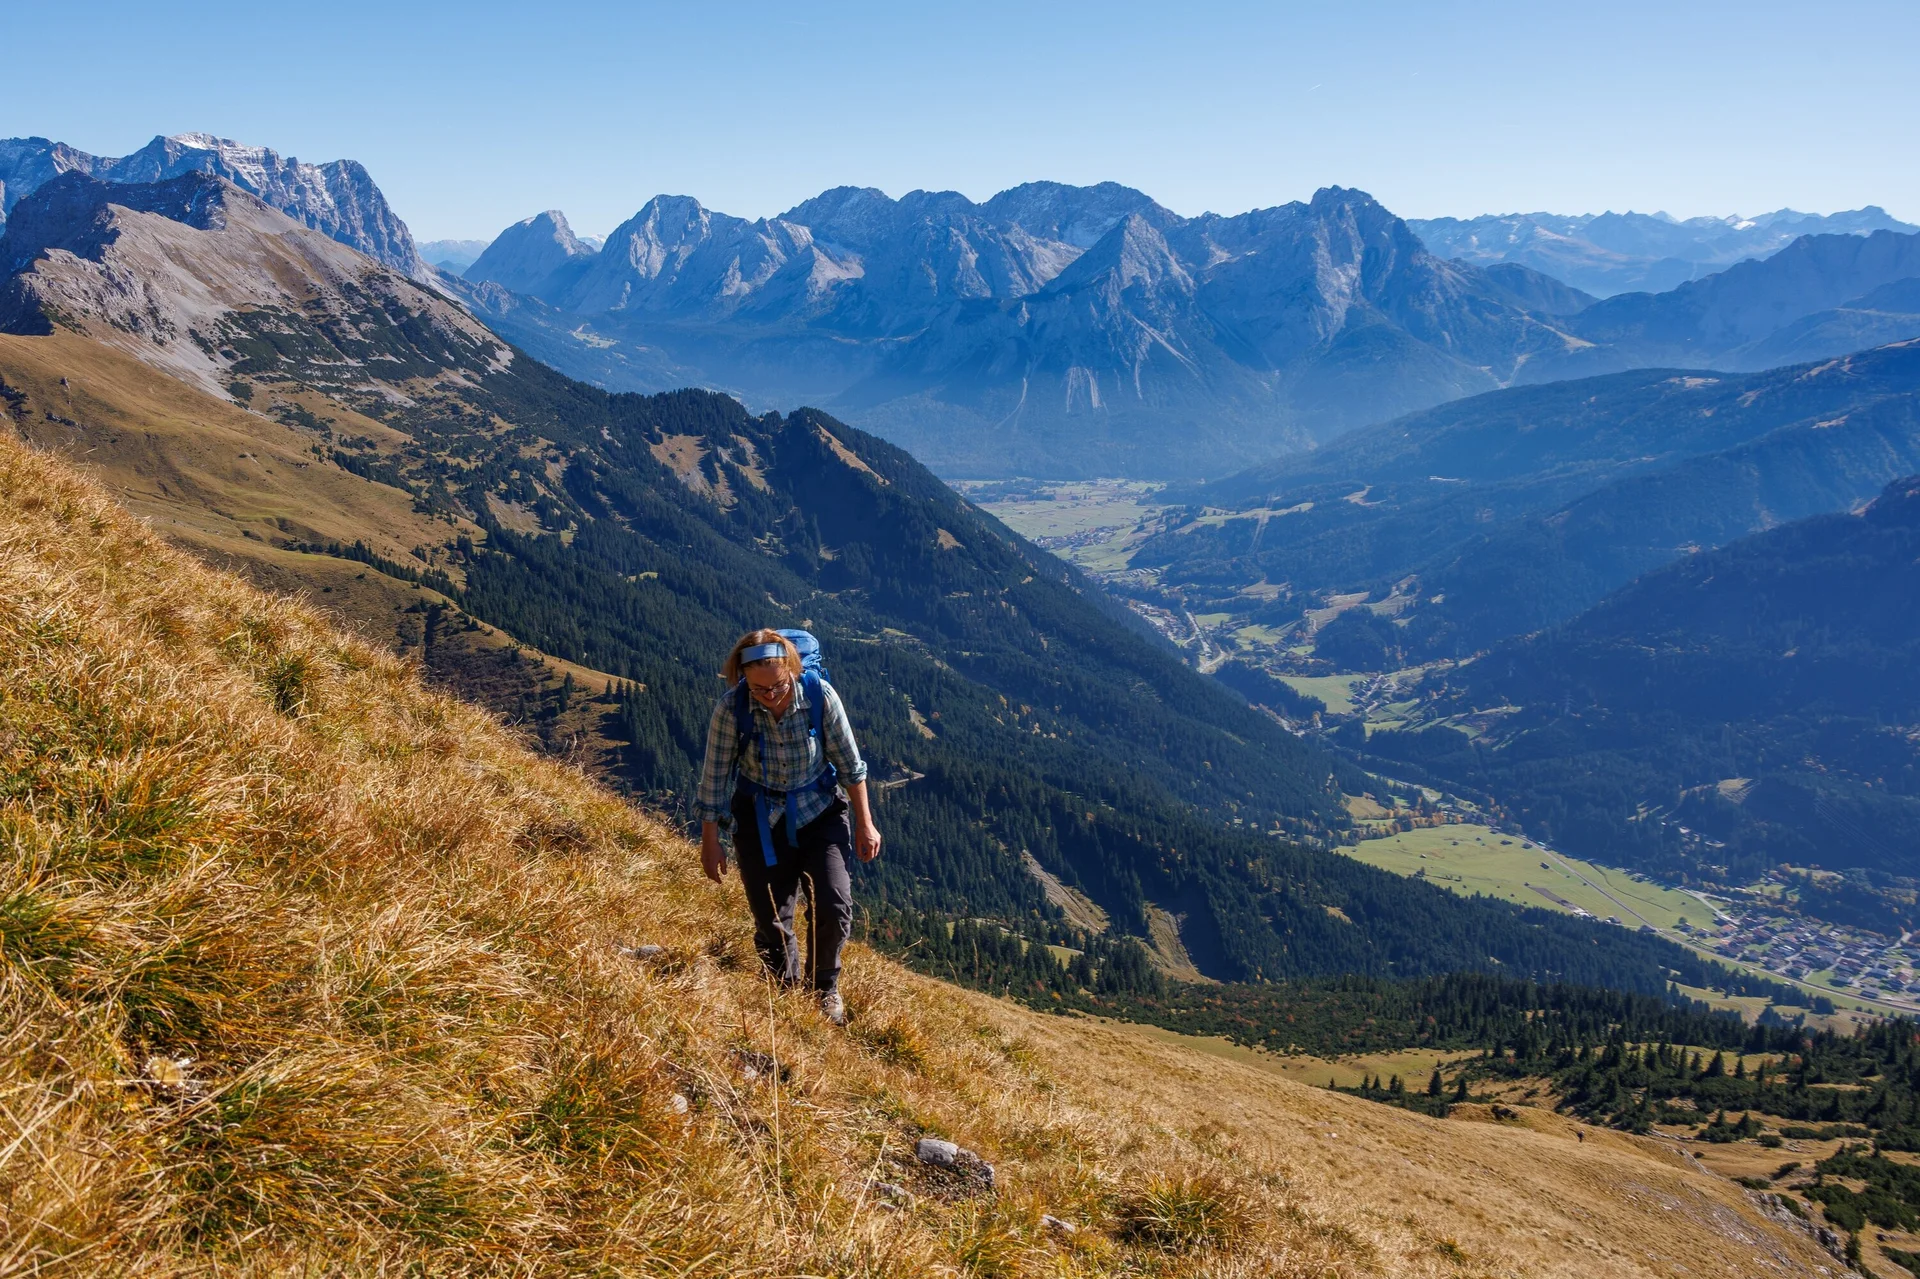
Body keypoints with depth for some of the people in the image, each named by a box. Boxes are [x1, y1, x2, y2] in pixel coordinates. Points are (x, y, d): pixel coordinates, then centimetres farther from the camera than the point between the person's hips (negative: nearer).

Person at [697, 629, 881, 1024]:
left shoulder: (820, 696, -21)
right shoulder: (731, 709, -22)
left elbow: (849, 763, -7)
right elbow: (715, 778, -9)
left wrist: (864, 824, -1)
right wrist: (710, 843, -2)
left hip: (819, 813, 0)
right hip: (760, 820, 0)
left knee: (833, 908, -12)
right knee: (771, 923, 3)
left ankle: (824, 987, 16)